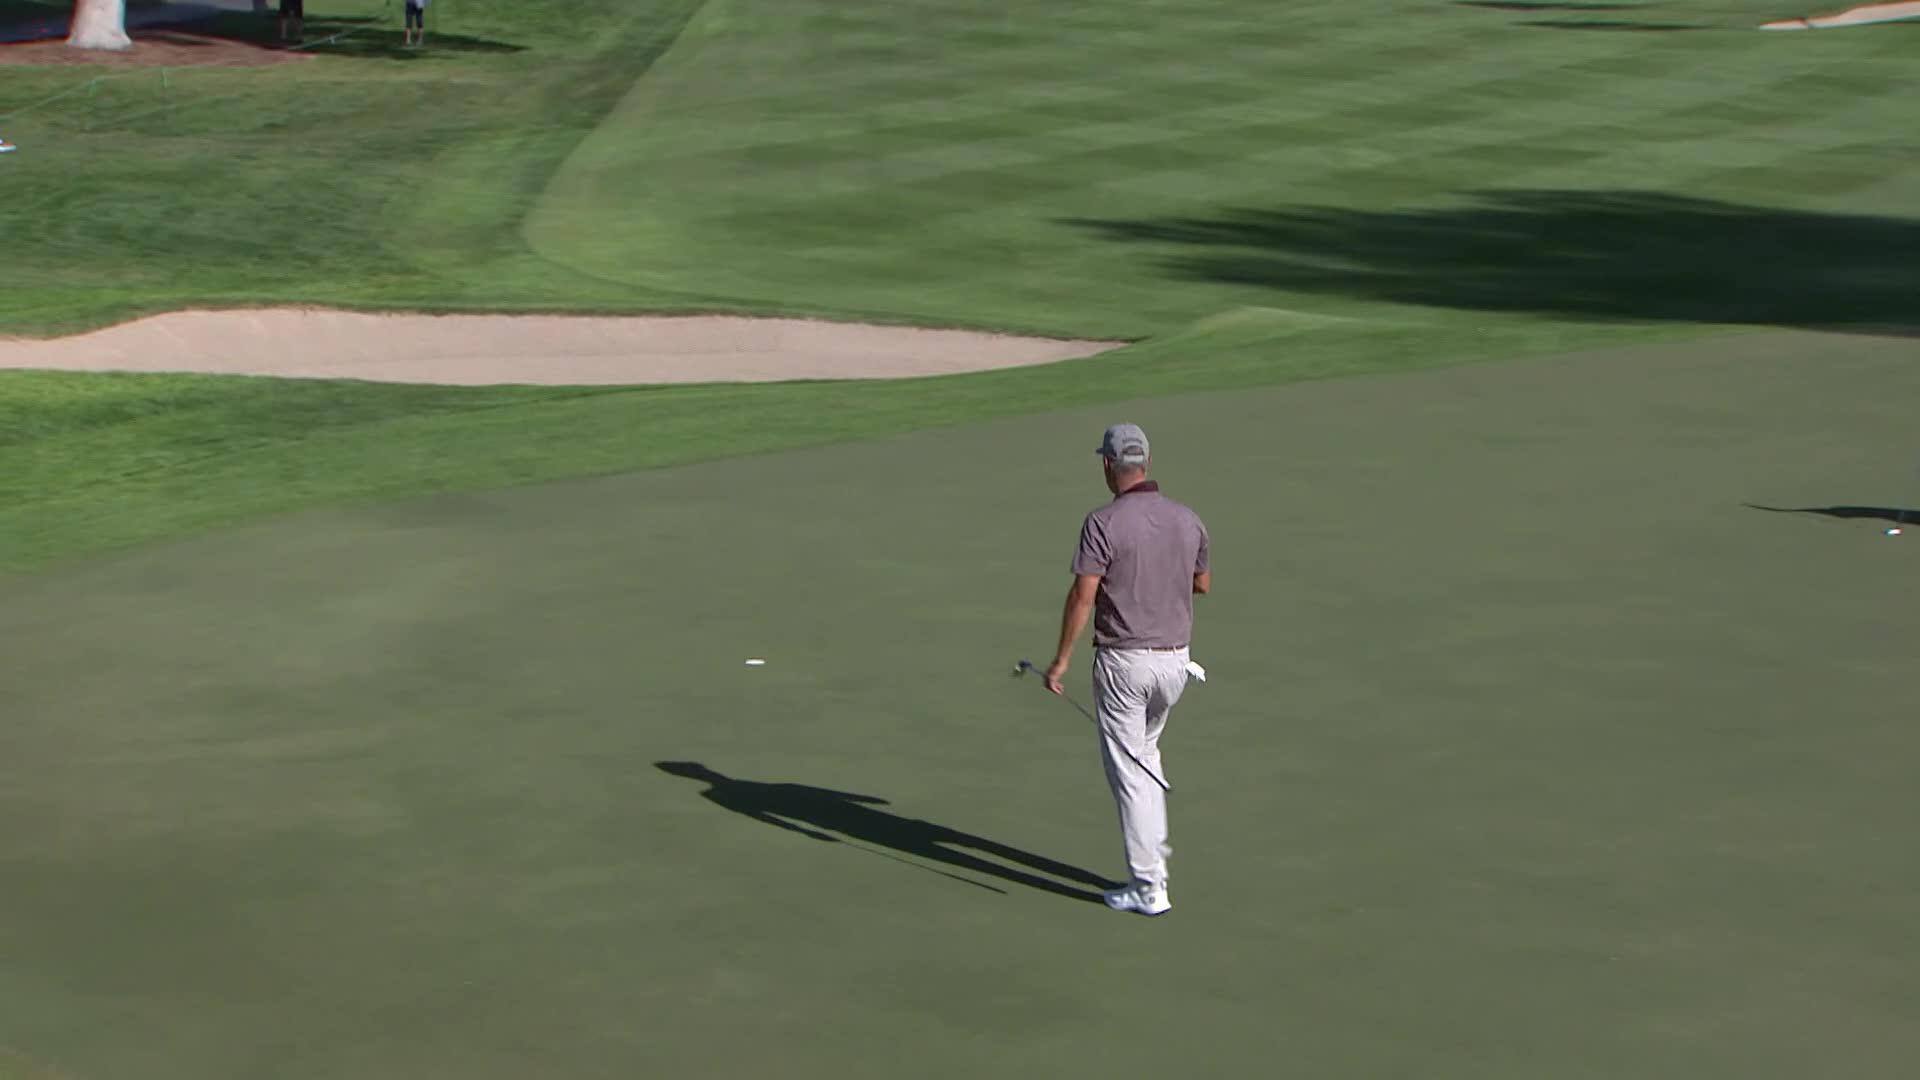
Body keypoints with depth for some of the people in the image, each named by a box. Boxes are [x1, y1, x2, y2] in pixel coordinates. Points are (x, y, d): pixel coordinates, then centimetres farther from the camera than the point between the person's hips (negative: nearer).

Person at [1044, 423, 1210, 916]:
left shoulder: (1103, 524, -15)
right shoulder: (1187, 520, 1)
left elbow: (1082, 597, -17)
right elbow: (1203, 583, 16)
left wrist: (1060, 661, -9)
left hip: (1122, 661, -5)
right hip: (1175, 658, 5)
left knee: (1128, 770, 1)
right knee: (1145, 752, 28)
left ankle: (1149, 887, 0)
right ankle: (1153, 846, 28)